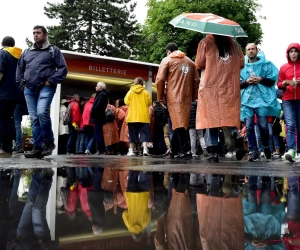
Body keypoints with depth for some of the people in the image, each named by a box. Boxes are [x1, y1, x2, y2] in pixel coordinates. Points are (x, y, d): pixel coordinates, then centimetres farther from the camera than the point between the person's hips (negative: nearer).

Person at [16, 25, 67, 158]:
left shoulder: (53, 50, 5)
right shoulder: (27, 52, 19)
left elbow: (63, 68, -1)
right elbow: (20, 68, 27)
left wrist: (50, 81, -9)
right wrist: (22, 82, 13)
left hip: (45, 88, -5)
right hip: (29, 89, 5)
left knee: (42, 113, -25)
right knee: (34, 118, 2)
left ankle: (49, 142, -7)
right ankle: (37, 147, 7)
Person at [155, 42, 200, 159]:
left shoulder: (167, 60, 5)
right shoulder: (190, 61, 18)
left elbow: (160, 79, -5)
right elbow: (196, 80, 12)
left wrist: (160, 97, 4)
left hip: (173, 96, -4)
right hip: (187, 97, 4)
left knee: (178, 122, -6)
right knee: (183, 122, 11)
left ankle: (184, 150, -13)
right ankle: (173, 148, 17)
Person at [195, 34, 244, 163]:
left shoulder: (205, 42, 2)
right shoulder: (233, 43, 10)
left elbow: (199, 64, 0)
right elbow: (241, 63, 10)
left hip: (210, 86, -2)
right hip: (230, 87, 3)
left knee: (212, 118, -1)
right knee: (231, 117, 6)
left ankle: (215, 152, -6)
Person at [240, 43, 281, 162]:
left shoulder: (266, 64, 7)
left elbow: (272, 80, 4)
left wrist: (260, 79, -12)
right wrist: (246, 82, -9)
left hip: (262, 99, -2)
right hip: (247, 100, 2)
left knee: (263, 126, -1)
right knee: (249, 126, -5)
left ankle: (266, 146, 25)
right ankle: (253, 151, 1)